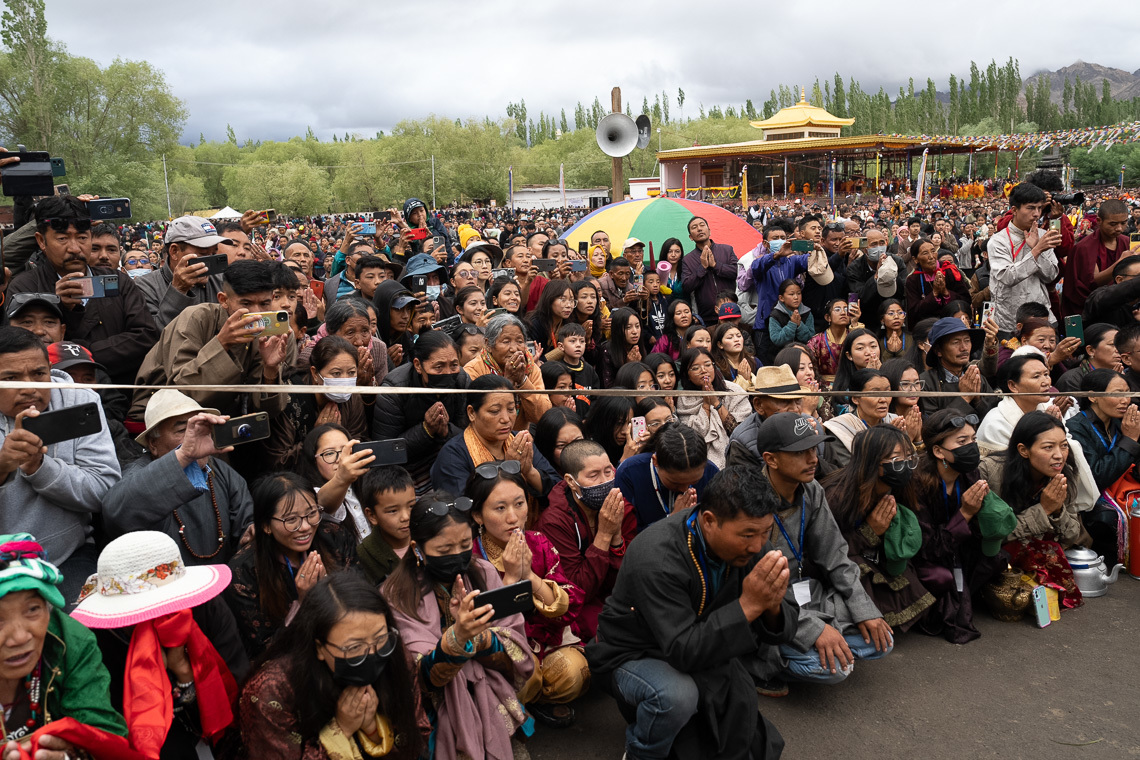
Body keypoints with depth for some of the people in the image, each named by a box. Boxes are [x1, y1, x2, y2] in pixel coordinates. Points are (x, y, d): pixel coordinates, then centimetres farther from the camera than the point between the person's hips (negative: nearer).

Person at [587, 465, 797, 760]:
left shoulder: (749, 543, -14)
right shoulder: (657, 558, -34)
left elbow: (779, 631, -9)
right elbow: (682, 652, -36)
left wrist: (772, 607, -33)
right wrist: (748, 605, -42)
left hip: (700, 640, 7)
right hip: (632, 655, -7)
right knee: (677, 694, -36)